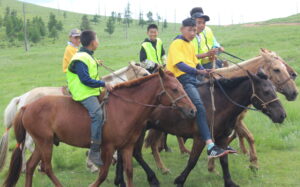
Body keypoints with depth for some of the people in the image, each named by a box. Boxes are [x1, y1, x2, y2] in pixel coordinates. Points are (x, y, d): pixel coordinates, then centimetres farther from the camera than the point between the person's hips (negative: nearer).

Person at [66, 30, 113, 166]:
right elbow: (85, 79, -22)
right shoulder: (81, 59, -15)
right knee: (97, 113, -29)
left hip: (91, 92, 11)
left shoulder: (87, 56, 18)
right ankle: (94, 151, -30)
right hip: (84, 93, -11)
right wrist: (103, 84, -18)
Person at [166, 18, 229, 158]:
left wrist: (208, 73, 9)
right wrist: (198, 72, -32)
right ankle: (210, 147, -36)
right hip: (182, 79, -10)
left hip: (193, 79, 10)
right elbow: (180, 64, -19)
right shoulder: (177, 44, -6)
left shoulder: (191, 45, 23)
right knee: (199, 107, -27)